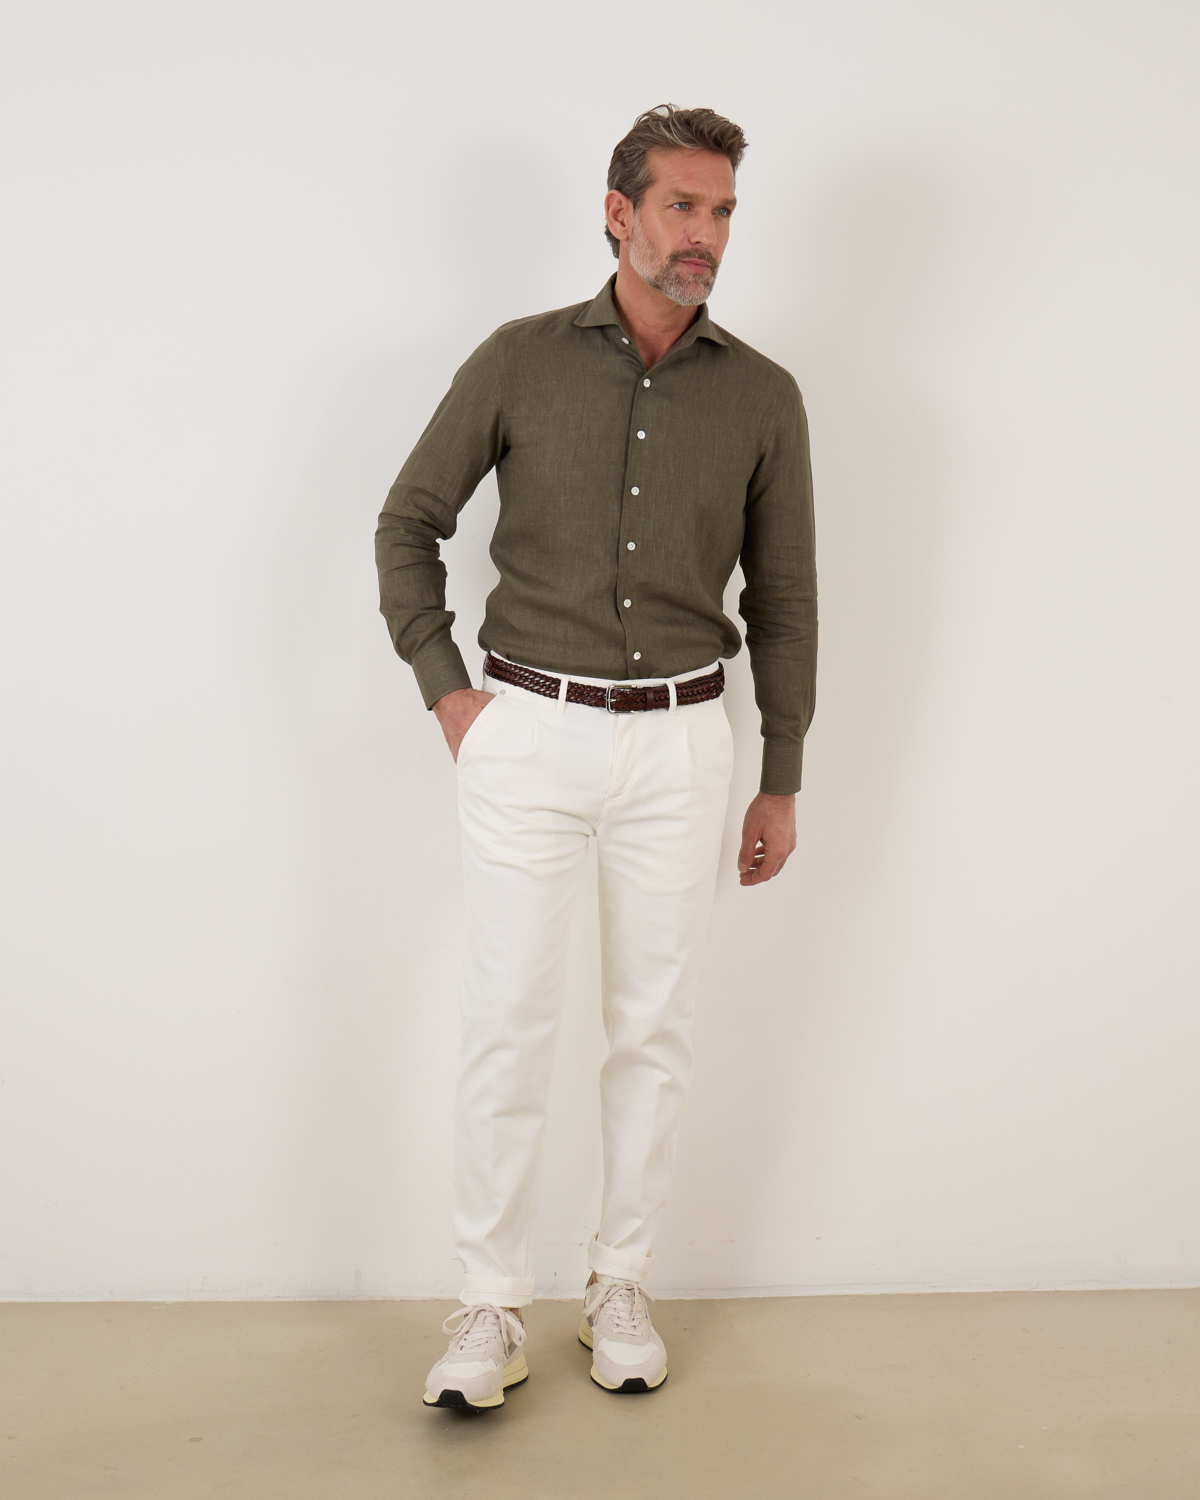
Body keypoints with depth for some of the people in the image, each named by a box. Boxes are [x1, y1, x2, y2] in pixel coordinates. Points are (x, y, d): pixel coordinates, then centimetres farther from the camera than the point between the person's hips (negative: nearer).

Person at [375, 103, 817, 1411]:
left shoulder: (762, 397, 2)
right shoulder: (519, 361, -1)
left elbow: (783, 598, 8)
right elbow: (409, 522, 7)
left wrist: (783, 780, 8)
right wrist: (442, 685, 0)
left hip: (677, 740, 2)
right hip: (527, 730, -1)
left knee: (653, 1029, 8)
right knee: (507, 1026, 0)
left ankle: (620, 1288, 24)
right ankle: (491, 1306, 12)